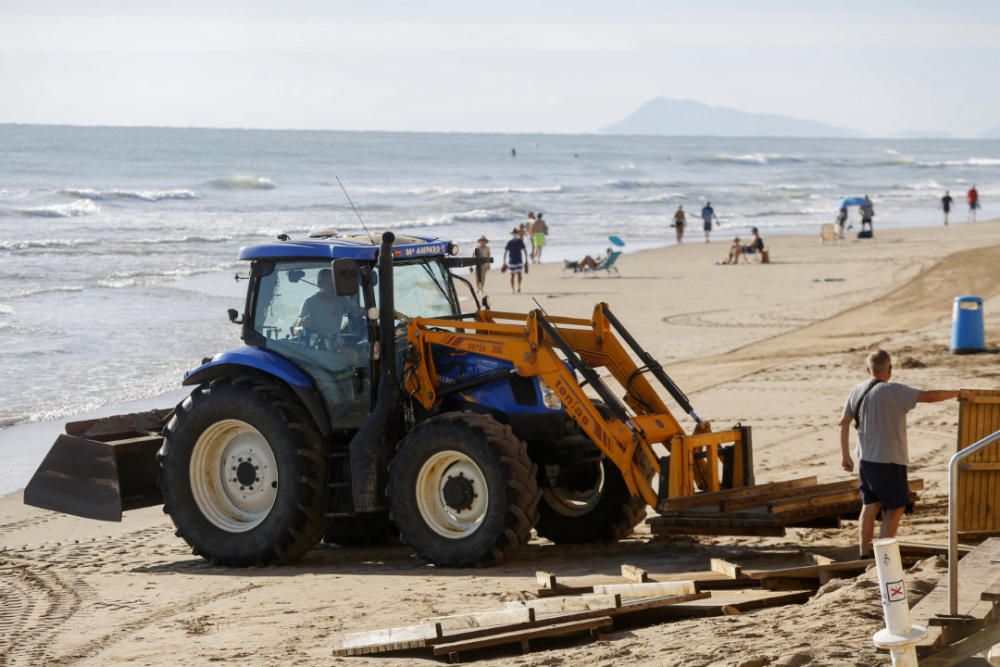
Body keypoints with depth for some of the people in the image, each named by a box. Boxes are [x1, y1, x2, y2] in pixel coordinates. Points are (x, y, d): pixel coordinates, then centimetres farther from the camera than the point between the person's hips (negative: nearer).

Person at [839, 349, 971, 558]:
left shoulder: (856, 392, 3)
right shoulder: (893, 391, -18)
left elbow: (844, 423, 9)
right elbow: (929, 396, -19)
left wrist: (845, 455, 19)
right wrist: (958, 394, -4)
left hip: (866, 460, 7)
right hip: (889, 462, -7)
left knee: (870, 506, 14)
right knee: (895, 508, 4)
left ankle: (864, 555, 17)